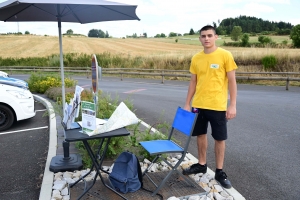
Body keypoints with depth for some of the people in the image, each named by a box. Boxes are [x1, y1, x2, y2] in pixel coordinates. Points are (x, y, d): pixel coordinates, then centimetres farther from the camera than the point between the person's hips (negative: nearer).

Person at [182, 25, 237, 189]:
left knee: (220, 139, 5)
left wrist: (233, 105, -10)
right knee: (201, 135, 15)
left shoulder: (225, 55, -7)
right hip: (198, 105, 4)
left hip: (218, 106, -4)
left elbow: (232, 81, -6)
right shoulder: (196, 58, 5)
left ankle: (219, 172, 20)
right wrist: (187, 103, 9)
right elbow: (193, 82, 11)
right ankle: (201, 165, 33)